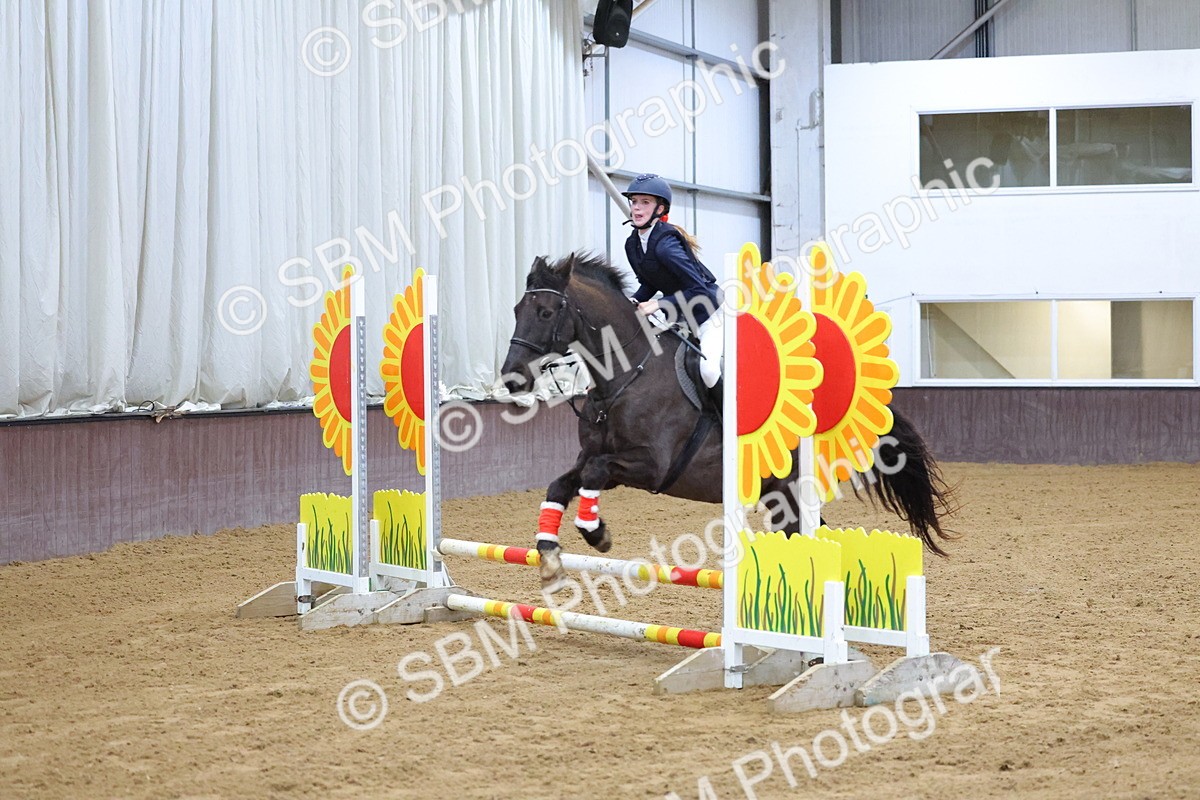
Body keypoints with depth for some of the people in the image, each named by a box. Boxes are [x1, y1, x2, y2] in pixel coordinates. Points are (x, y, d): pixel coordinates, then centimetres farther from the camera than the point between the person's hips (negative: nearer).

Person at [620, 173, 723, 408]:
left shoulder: (664, 244, -27)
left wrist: (657, 304, -30)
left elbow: (699, 290, -30)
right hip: (678, 317, 9)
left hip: (708, 312, -9)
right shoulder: (632, 244, -1)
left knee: (708, 370, -27)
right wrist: (633, 302, -7)